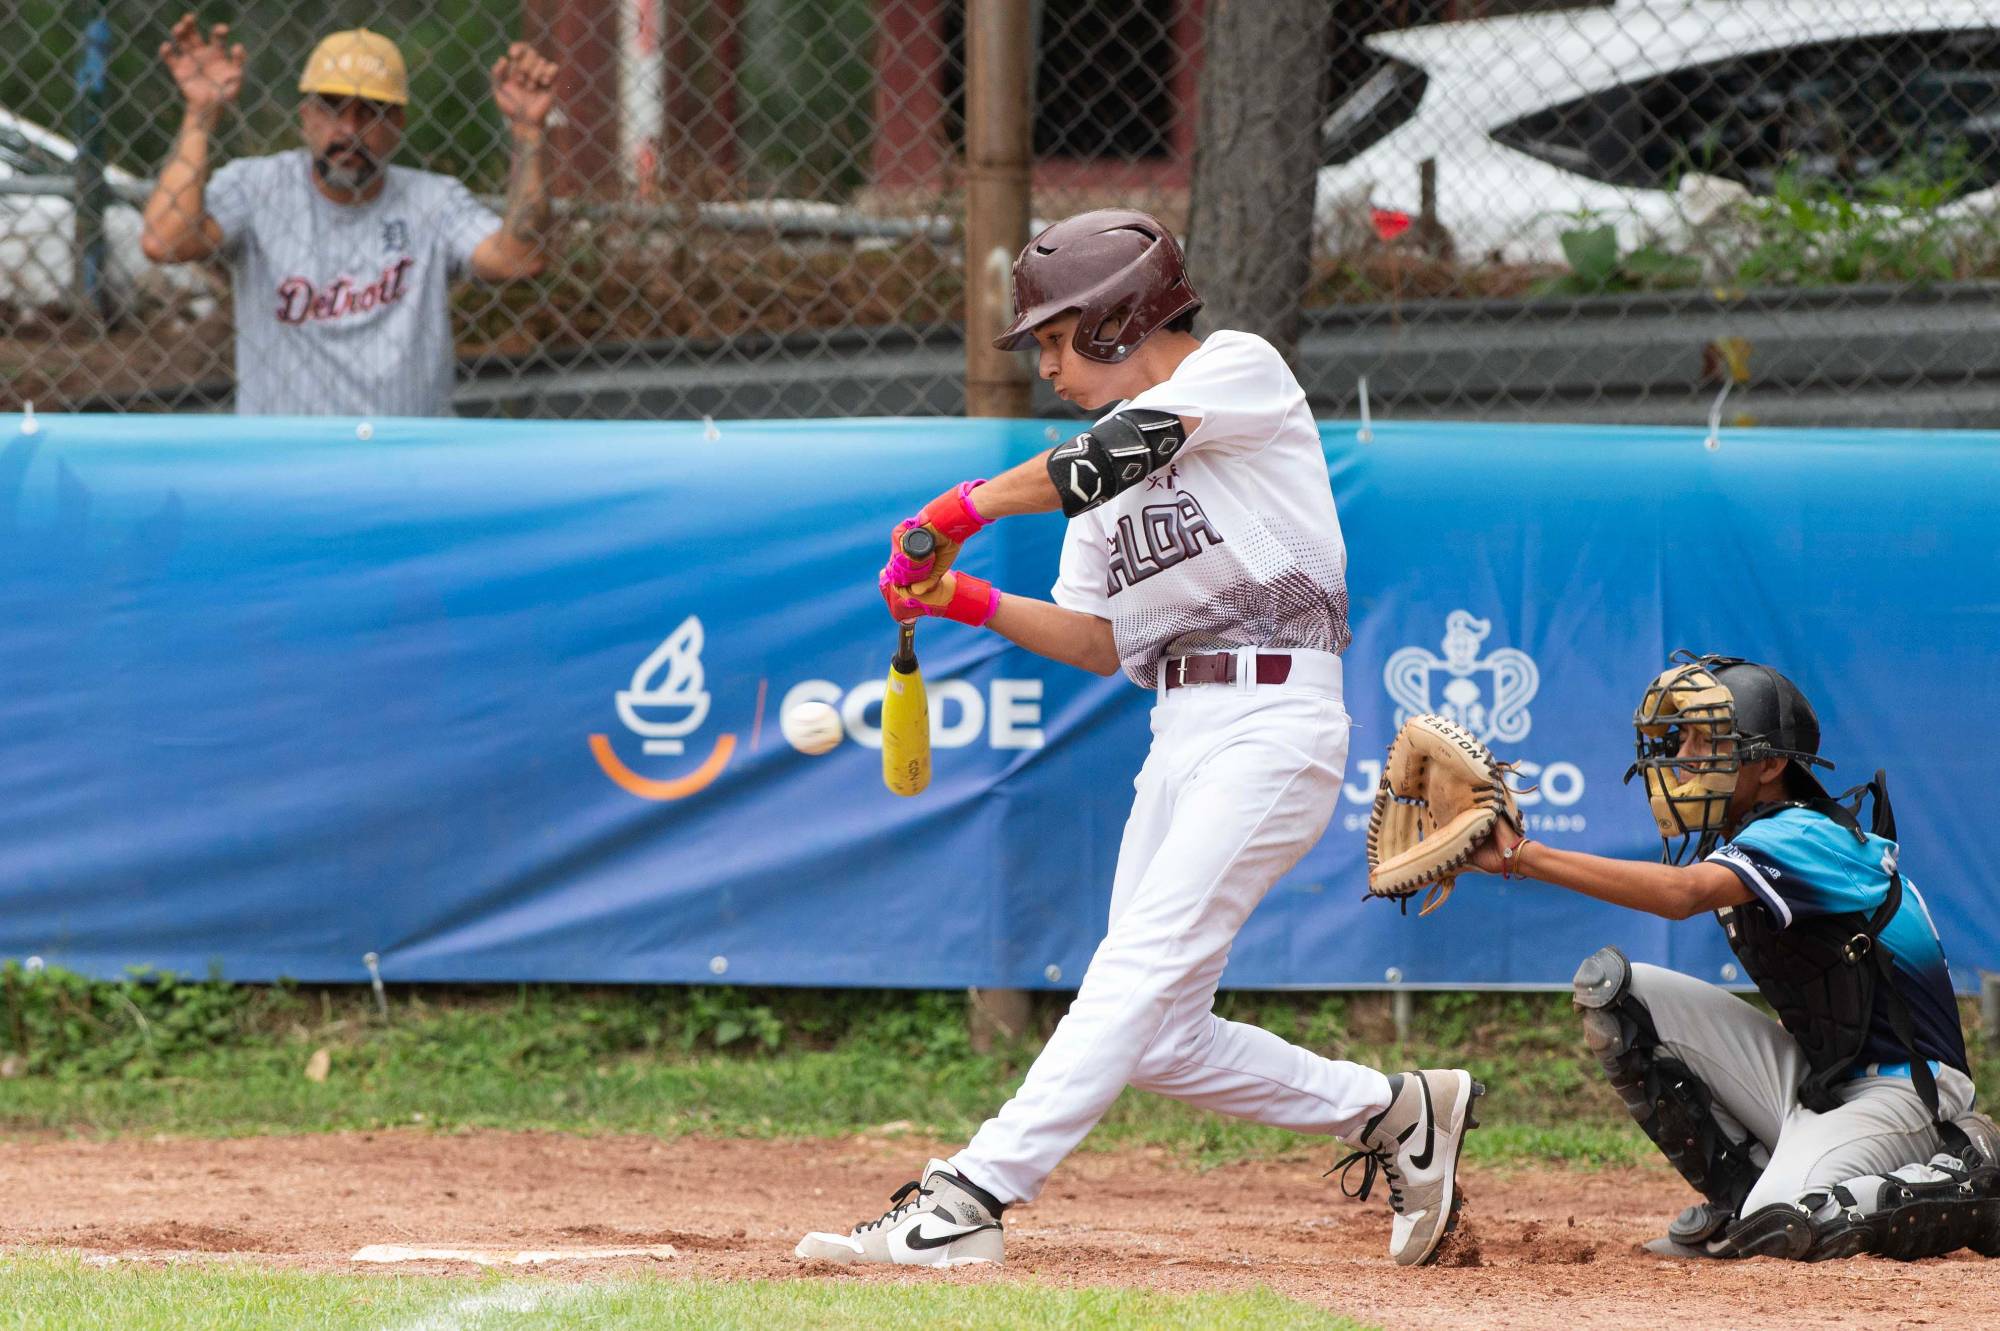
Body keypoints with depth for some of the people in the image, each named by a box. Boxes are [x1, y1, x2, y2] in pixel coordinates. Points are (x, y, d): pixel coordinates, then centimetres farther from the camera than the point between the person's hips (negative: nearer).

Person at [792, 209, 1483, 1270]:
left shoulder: (1240, 368, -3)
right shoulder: (1106, 469, 19)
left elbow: (1116, 452, -20)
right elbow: (1103, 642, 14)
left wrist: (962, 509, -18)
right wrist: (969, 600, 0)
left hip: (1274, 720, -9)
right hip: (1181, 737, 9)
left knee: (1140, 973, -18)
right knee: (1162, 1044, 4)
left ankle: (970, 1199, -29)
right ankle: (1396, 1112, 19)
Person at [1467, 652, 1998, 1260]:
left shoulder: (1804, 840, -21)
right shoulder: (1745, 838, 8)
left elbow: (1684, 893, -39)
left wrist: (1524, 857, -41)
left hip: (1900, 1086, -9)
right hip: (1808, 1082, 9)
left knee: (1783, 1227, -32)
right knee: (1609, 986, -3)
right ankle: (1739, 1193, 4)